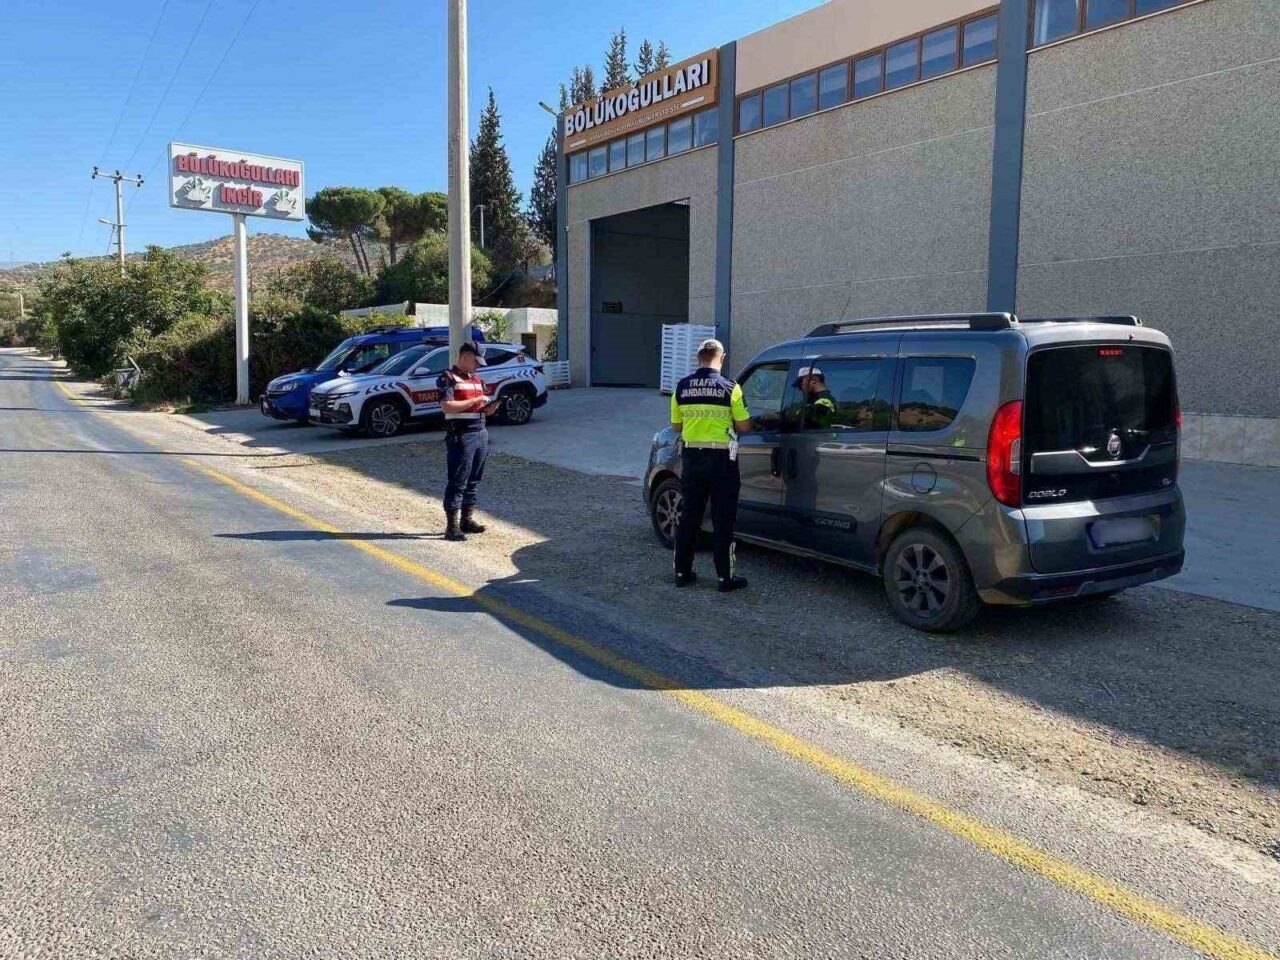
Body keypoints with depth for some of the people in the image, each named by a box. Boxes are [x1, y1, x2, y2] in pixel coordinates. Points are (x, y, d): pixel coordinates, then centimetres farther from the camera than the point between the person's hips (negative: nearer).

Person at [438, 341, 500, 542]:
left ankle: (467, 519, 22)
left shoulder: (477, 379, 18)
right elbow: (447, 406, -20)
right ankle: (452, 527, -3)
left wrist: (489, 408, 0)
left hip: (480, 434, 8)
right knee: (457, 482, -6)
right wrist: (475, 400, -17)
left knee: (473, 480, 12)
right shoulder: (449, 378, -7)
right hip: (460, 436, -8)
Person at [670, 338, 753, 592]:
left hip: (691, 457, 4)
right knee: (722, 521, 3)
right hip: (721, 458, -4)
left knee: (688, 517, 13)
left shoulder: (682, 387, 1)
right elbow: (744, 426, -7)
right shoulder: (729, 387, -11)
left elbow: (675, 425, 9)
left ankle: (682, 572, 19)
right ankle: (725, 578, 8)